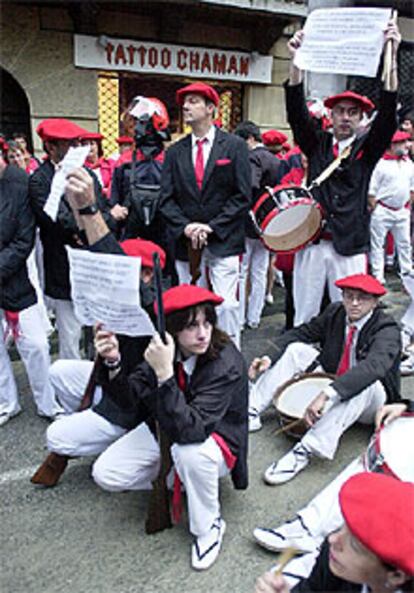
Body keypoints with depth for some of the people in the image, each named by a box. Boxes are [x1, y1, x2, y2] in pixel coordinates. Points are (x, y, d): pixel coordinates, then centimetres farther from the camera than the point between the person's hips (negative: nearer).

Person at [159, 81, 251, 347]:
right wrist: (185, 227, -11)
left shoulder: (235, 146, 2)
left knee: (227, 306, -5)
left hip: (224, 243, -3)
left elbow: (242, 196, -4)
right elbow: (167, 199, 6)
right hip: (186, 244, 3)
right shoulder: (175, 152, 11)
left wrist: (212, 227, -11)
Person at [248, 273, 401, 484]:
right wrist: (269, 356, -21)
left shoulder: (388, 331, -24)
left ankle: (304, 452, -42)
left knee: (363, 383, -39)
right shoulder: (334, 313, -5)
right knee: (295, 349, -10)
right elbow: (299, 333, -3)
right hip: (330, 383, 6)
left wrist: (327, 394, -54)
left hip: (370, 400, -5)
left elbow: (373, 367, -42)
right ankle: (252, 412, -16)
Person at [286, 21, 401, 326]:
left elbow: (388, 115, -7)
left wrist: (392, 57, -17)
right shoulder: (317, 143, 10)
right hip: (311, 241, 1)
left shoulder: (367, 148, 8)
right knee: (304, 315, 7)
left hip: (350, 246, -1)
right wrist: (297, 61, -14)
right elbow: (297, 112, -2)